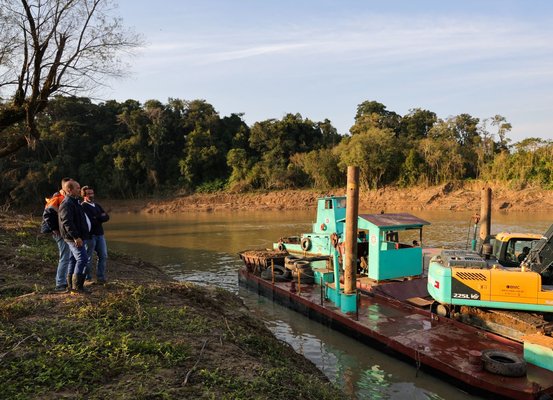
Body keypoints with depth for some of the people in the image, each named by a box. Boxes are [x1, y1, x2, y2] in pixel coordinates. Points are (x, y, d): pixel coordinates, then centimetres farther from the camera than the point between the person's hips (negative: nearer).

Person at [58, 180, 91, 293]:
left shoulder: (74, 202, 18)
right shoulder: (67, 204, -16)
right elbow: (67, 222, -24)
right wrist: (76, 237, -27)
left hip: (76, 236, 11)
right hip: (74, 237, -11)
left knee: (74, 260, 13)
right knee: (83, 259, -13)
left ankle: (72, 284, 20)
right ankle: (77, 286, -8)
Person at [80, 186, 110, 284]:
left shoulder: (97, 205, 15)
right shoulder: (82, 206, -8)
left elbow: (106, 217, 6)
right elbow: (89, 220, -20)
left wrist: (96, 218, -10)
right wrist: (101, 217, -6)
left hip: (100, 234, 7)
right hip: (89, 235, -7)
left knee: (103, 256, 7)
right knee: (88, 258, 2)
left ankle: (101, 277, 16)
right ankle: (87, 278, 14)